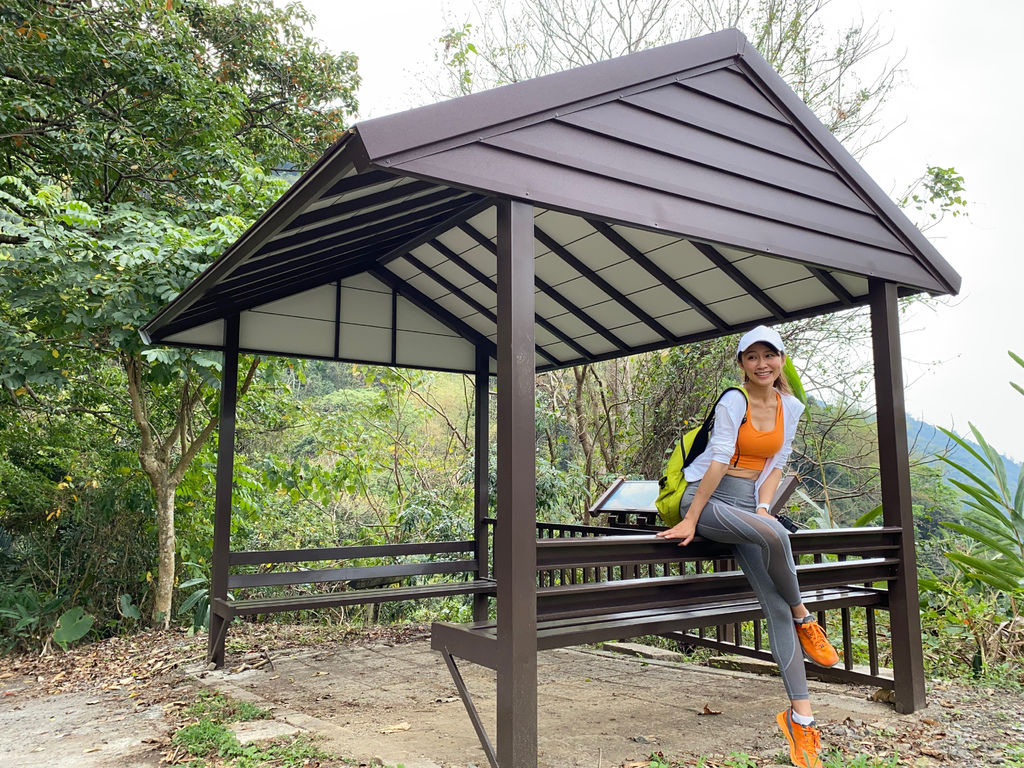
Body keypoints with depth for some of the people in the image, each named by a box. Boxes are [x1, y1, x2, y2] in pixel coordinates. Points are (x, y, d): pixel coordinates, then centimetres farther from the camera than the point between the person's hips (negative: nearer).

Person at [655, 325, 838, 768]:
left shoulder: (790, 407, 8)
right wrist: (691, 520, -18)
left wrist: (763, 508, -4)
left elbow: (776, 465, 11)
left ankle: (801, 716, -2)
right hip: (704, 498, -6)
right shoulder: (734, 401, -10)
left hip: (747, 504, 6)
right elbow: (718, 462, -16)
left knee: (776, 607, -7)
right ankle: (803, 620, -7)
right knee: (774, 534, -35)